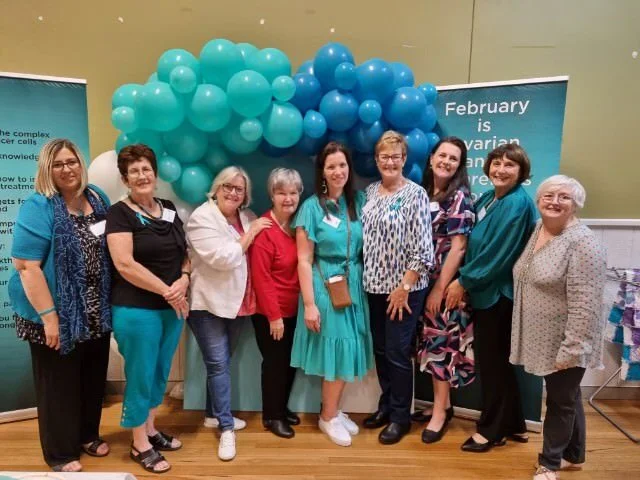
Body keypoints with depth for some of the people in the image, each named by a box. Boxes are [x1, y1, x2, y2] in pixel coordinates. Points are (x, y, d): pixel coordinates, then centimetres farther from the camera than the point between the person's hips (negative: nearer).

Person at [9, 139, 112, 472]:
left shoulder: (97, 198, 4)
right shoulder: (38, 207, -15)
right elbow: (26, 266, -19)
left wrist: (109, 301, 10)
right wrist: (49, 315, -21)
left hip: (96, 313, 6)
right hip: (57, 315, -6)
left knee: (93, 378, 20)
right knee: (58, 384, 11)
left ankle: (88, 435, 42)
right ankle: (61, 453, 31)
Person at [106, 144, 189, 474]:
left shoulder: (169, 210, 9)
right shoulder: (120, 213, -9)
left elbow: (185, 253, 12)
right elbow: (124, 264, -19)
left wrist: (184, 279, -8)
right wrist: (166, 290, -18)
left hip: (172, 308, 6)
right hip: (136, 310, -6)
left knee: (160, 373, 18)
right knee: (140, 376, 6)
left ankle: (150, 430, 37)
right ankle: (140, 446, 24)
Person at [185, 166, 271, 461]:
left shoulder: (247, 217, 7)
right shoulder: (202, 218, -12)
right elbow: (223, 258, -23)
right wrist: (251, 233, -16)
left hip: (238, 302, 6)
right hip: (209, 303, -6)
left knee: (222, 362, 18)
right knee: (218, 364, -3)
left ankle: (217, 413, 34)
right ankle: (226, 427, 10)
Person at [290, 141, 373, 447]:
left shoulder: (358, 201, 4)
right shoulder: (312, 207, -9)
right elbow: (304, 260, -10)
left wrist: (361, 284, 2)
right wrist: (309, 304, -14)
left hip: (354, 287, 5)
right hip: (325, 289, -5)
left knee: (349, 350, 11)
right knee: (336, 351, 2)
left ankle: (334, 410, 32)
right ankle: (328, 417, 24)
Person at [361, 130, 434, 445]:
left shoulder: (415, 194, -10)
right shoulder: (370, 192, 7)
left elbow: (423, 249, -14)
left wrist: (404, 287, -15)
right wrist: (364, 279, 6)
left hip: (404, 287, -5)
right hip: (374, 285, 6)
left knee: (398, 352, 3)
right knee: (380, 349, 15)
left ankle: (401, 416, 22)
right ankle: (386, 404, 34)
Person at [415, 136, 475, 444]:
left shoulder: (460, 197, -10)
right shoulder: (423, 193, 8)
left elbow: (458, 246, -15)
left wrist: (440, 288, -16)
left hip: (447, 283, -6)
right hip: (425, 281, 6)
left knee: (442, 342, 2)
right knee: (432, 341, 13)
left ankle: (441, 410, 18)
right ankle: (442, 404, 29)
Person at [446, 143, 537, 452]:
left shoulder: (518, 203, -17)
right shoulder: (487, 198, 10)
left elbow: (498, 254, -21)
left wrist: (464, 281, -13)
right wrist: (465, 279, 3)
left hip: (499, 294, -9)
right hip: (485, 291, 9)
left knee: (491, 361, 4)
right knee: (495, 360, 17)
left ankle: (492, 430, 23)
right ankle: (513, 425, 34)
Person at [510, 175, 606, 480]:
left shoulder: (582, 243, -21)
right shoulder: (536, 230, 4)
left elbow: (584, 304, -24)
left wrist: (571, 348, -24)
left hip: (564, 342, -7)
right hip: (543, 338, 8)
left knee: (560, 401, 9)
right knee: (567, 397, 21)